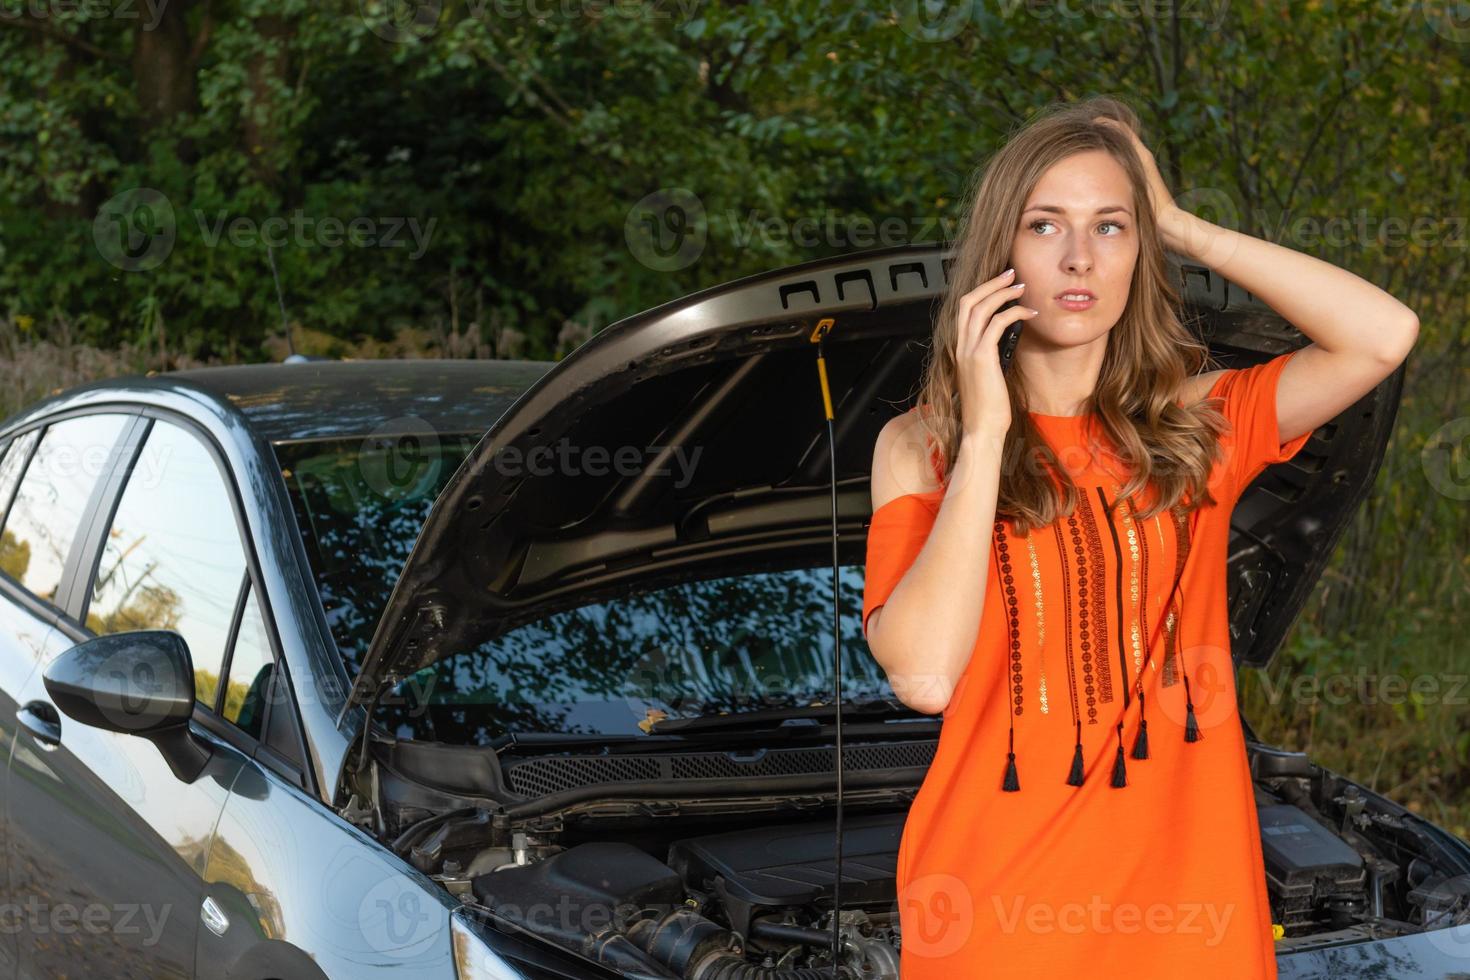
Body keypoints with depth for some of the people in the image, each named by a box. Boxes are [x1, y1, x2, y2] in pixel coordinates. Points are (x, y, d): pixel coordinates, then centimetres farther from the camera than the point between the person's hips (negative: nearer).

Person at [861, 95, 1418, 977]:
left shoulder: (1196, 423, 3)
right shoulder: (921, 445, -3)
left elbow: (1385, 334, -12)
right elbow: (923, 675, -17)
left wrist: (1184, 229, -7)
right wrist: (985, 429, -15)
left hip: (1182, 883, 2)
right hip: (998, 899, -2)